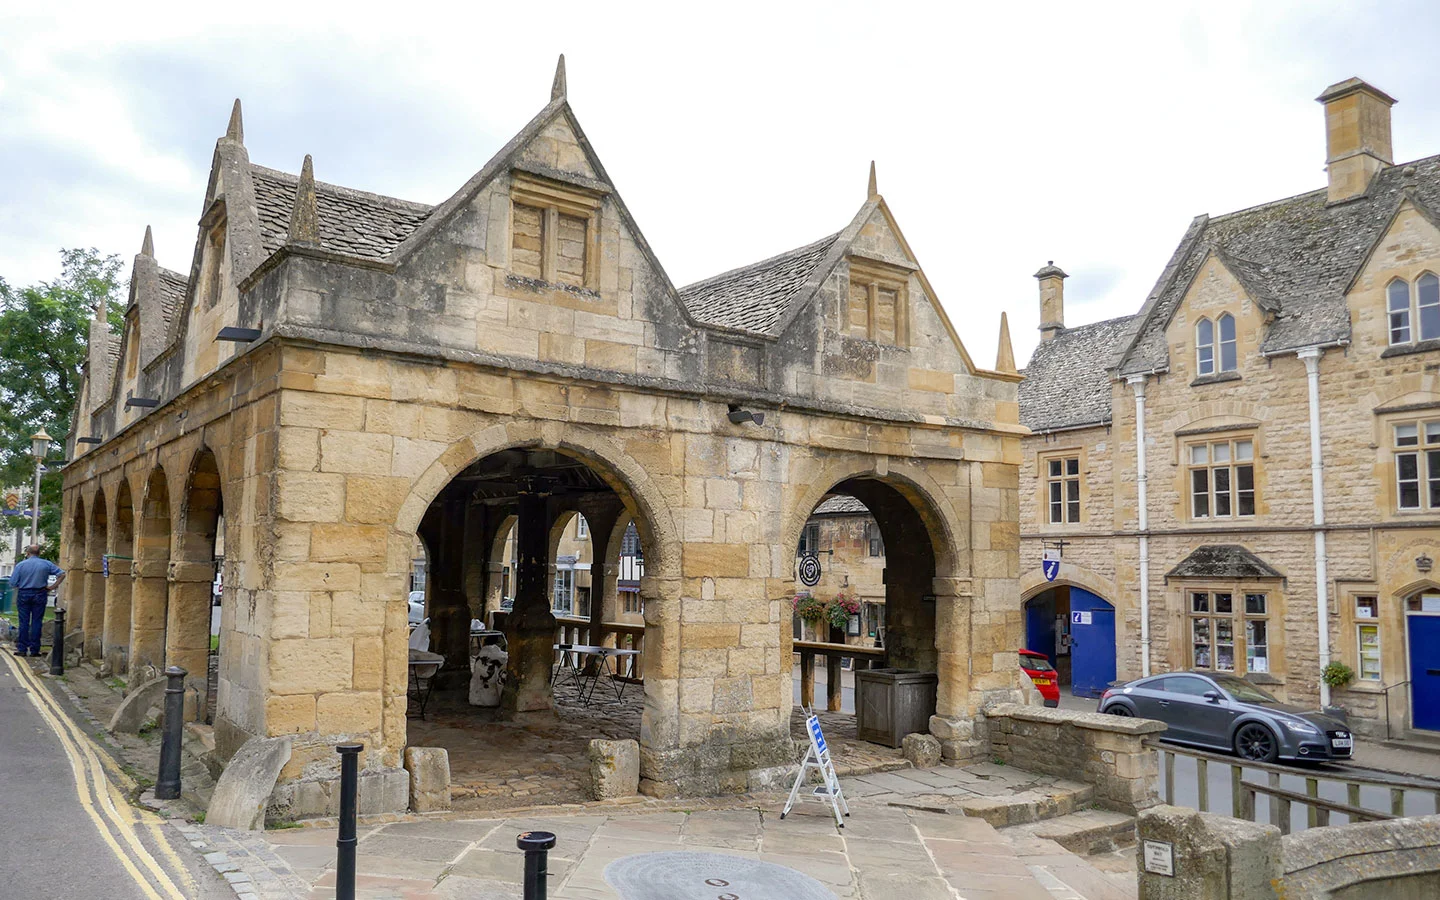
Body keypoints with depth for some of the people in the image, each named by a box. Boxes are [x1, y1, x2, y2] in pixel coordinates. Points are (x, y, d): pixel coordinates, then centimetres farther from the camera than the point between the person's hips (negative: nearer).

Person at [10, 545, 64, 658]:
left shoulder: (20, 565, -5)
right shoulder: (46, 564, -1)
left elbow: (13, 582, -7)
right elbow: (62, 574, -3)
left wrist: (22, 584, 13)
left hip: (23, 594, 0)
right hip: (40, 595, 1)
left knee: (24, 622, 6)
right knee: (36, 622, 4)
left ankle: (22, 649, 9)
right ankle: (34, 650, 5)